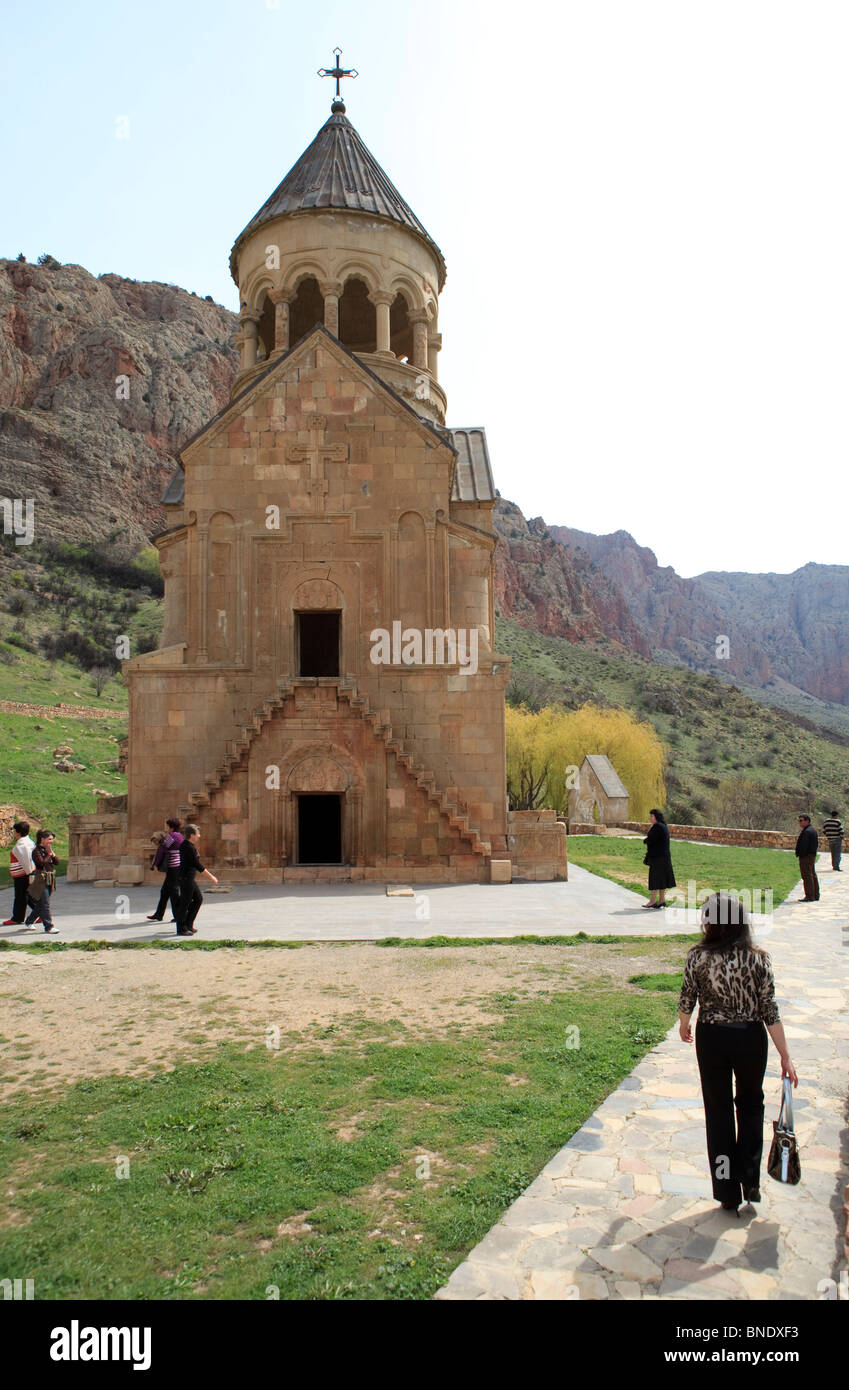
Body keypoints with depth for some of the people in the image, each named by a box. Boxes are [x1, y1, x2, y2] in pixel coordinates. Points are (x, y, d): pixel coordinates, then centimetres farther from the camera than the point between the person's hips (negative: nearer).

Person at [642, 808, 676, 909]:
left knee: (655, 878, -5)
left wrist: (645, 841, 0)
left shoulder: (657, 826, -16)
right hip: (663, 855, 10)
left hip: (658, 856, -10)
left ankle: (653, 900, -2)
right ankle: (662, 900, 16)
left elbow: (650, 840, -20)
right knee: (661, 878, 12)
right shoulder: (663, 826, 15)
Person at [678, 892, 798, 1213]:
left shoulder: (697, 957, -14)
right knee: (750, 1105, 25)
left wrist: (683, 1026, 18)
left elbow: (686, 1000, -4)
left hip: (711, 1038, 0)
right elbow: (770, 1011, -11)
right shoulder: (758, 959, -13)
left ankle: (728, 1192, 23)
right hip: (750, 1038, 1)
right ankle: (750, 1180, 22)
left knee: (718, 1112, 14)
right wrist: (785, 1057, -2)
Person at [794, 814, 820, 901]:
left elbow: (804, 845, -22)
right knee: (813, 875, 15)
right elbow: (816, 844, 20)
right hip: (812, 856, 11)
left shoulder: (806, 832, -17)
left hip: (806, 857, -11)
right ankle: (815, 895, 21)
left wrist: (800, 855, -16)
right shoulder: (813, 830, 16)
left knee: (807, 876, -7)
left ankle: (809, 896, -6)